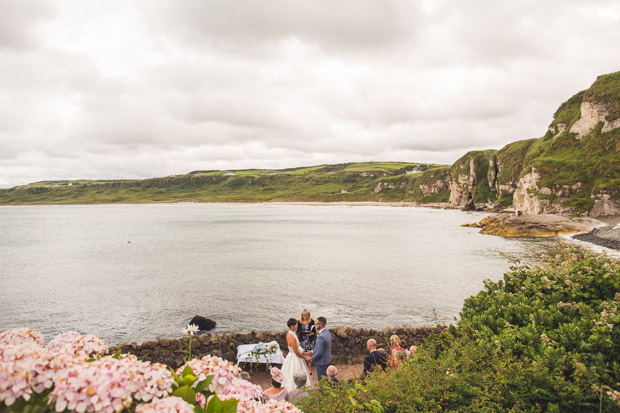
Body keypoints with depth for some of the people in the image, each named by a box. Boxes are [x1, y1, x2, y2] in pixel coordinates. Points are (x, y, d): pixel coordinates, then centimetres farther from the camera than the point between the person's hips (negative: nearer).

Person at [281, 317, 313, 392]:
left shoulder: (289, 334, 2)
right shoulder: (292, 337, -28)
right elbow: (297, 352, -22)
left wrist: (304, 353, 12)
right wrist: (305, 357, -8)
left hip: (292, 356, 10)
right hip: (294, 358, -10)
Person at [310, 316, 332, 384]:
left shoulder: (321, 337, -29)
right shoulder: (327, 332, 2)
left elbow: (319, 352, -27)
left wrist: (311, 358, -13)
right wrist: (313, 351, 12)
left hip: (321, 361, -9)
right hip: (327, 359, 9)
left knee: (321, 380, 6)